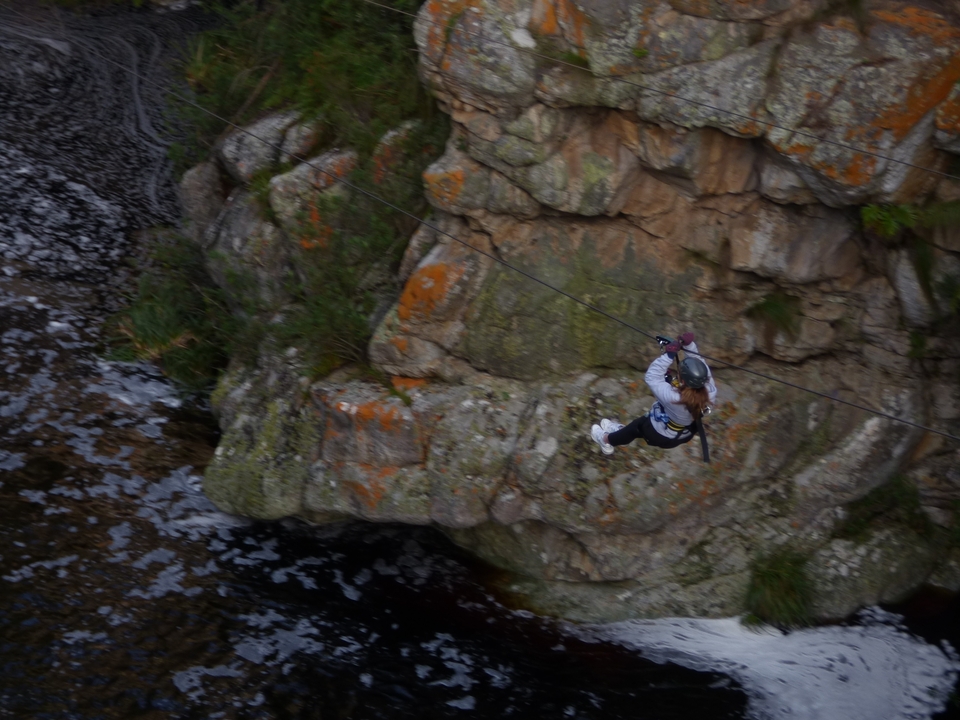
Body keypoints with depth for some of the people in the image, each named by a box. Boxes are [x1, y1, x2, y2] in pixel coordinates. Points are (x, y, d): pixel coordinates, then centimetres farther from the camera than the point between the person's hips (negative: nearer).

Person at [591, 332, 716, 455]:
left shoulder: (674, 398, -43)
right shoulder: (710, 393, -30)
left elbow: (651, 377, -33)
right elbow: (700, 368, -15)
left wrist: (669, 355, -34)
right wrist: (690, 345, -23)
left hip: (661, 437, -5)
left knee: (637, 426, 25)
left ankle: (607, 440, 52)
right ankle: (620, 431, 55)